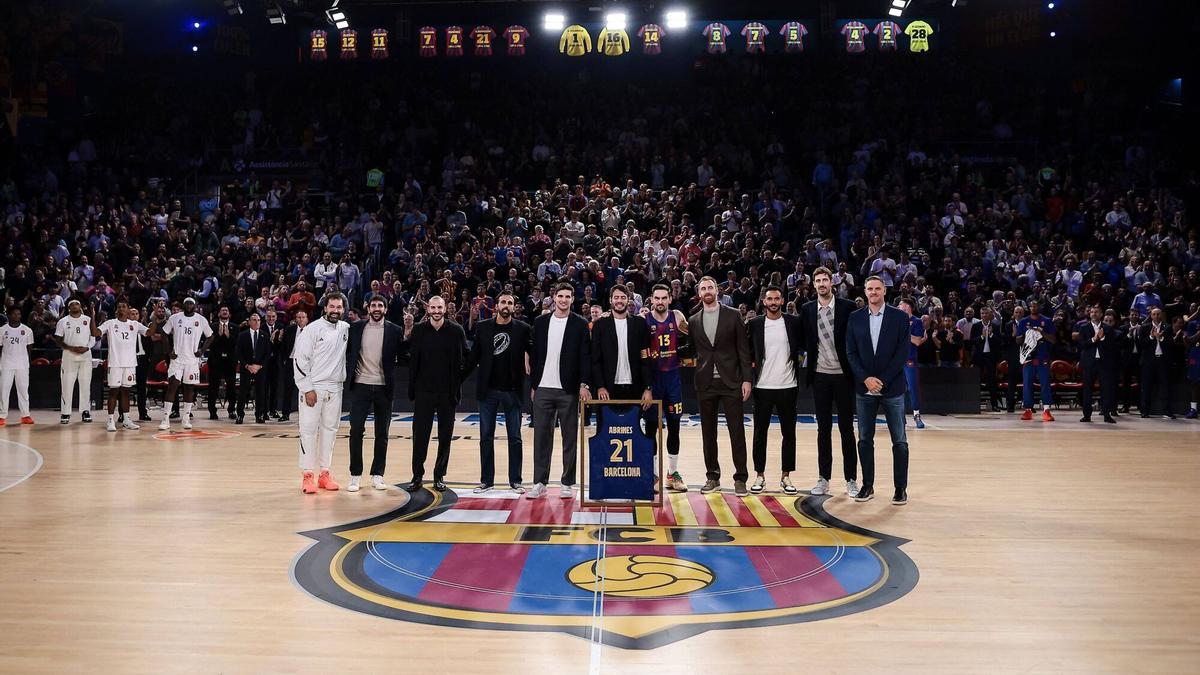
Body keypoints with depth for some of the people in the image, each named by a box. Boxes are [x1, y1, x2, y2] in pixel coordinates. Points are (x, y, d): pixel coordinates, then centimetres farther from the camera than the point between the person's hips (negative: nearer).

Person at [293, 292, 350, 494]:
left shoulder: (346, 329, 6)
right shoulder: (313, 329, -7)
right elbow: (300, 359, -9)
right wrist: (307, 389, -12)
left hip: (334, 388, 5)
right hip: (313, 388, -5)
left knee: (330, 429, 8)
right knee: (309, 430, -3)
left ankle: (325, 473, 16)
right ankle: (307, 475, 1)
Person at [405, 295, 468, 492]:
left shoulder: (456, 331, -1)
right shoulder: (419, 330, 2)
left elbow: (463, 360, 0)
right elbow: (412, 359, 2)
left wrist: (457, 386, -6)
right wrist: (412, 388, -1)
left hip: (447, 392, 0)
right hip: (423, 392, 0)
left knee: (445, 437, 6)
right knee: (420, 436, 2)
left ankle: (439, 476, 17)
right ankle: (417, 477, 11)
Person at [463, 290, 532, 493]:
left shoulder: (523, 329, -1)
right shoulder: (482, 327, 3)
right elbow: (473, 357, 7)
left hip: (512, 390, -1)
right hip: (488, 390, 2)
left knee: (514, 438, 5)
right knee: (486, 437, 7)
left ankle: (515, 480, 13)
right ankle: (486, 480, 15)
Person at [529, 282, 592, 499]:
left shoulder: (580, 324, 0)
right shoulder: (541, 322, 7)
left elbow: (585, 356, -4)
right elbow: (534, 355, 10)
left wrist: (584, 385, -13)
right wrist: (533, 385, 7)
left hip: (569, 390, -2)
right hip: (543, 389, 2)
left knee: (570, 437, 4)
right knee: (541, 437, 4)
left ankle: (568, 483, 12)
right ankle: (540, 483, 10)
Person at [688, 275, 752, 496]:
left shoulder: (732, 315, 2)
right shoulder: (693, 321, 9)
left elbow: (743, 349, 0)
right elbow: (691, 350, 14)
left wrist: (747, 379, -5)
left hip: (730, 381, -2)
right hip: (705, 383, 3)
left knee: (737, 431, -2)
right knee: (708, 432, 7)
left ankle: (740, 479, 3)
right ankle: (713, 477, 16)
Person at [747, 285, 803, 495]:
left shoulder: (794, 322, 1)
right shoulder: (754, 324, 2)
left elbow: (806, 345, 7)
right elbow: (746, 350, 8)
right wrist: (749, 369, -1)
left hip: (788, 386, 0)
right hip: (763, 386, 0)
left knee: (789, 433, 5)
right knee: (760, 432, 5)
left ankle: (786, 476, 14)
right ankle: (760, 475, 14)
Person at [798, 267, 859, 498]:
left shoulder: (847, 307, -3)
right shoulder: (807, 309, 5)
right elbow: (803, 339, 13)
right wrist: (810, 355, -1)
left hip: (843, 374, -2)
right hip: (820, 375, 2)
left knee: (847, 428, 2)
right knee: (823, 429, 8)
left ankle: (851, 480, 8)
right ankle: (823, 479, 14)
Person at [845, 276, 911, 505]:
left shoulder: (899, 317, -1)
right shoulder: (855, 318, 5)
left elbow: (903, 352, -6)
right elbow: (851, 352, 3)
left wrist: (883, 380, -12)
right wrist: (866, 379, -10)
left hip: (892, 388, -2)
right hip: (864, 388, 2)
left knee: (899, 441, 1)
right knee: (865, 440, 6)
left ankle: (901, 488, 9)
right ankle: (867, 486, 15)